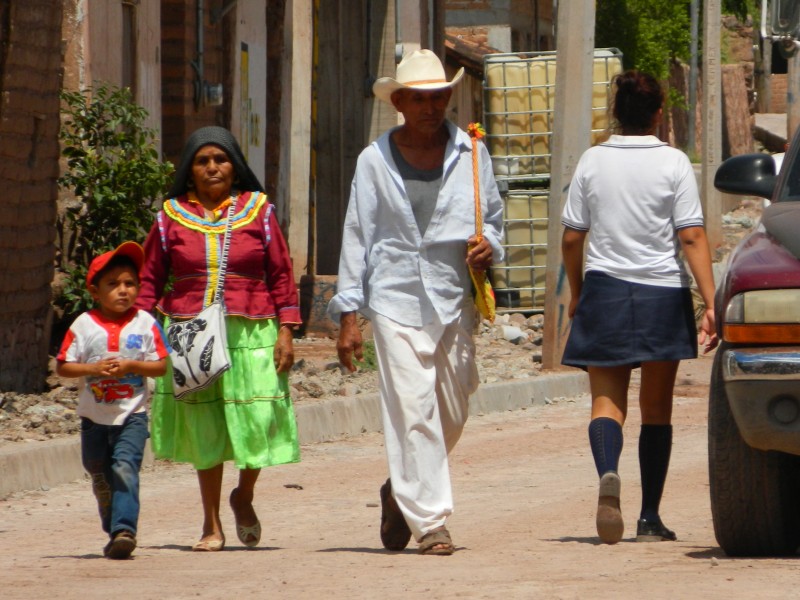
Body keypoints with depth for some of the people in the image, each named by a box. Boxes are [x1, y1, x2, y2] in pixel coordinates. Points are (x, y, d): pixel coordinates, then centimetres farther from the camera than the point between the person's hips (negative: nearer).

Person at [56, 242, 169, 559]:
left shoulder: (145, 324, -3)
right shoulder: (83, 325, -3)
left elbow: (161, 366, -4)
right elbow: (62, 366, -3)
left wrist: (130, 366, -19)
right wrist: (93, 368, -19)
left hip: (132, 415, -3)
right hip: (94, 416, 3)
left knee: (125, 467, -20)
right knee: (100, 475, 14)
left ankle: (124, 529, -27)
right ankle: (112, 529, 31)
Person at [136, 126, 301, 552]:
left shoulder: (258, 211, 7)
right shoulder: (172, 217, 8)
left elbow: (281, 275, 7)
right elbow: (150, 280, 10)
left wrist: (285, 331, -1)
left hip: (251, 334, -1)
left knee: (258, 423, -8)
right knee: (203, 429, 3)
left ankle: (244, 496, 22)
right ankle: (212, 525, 14)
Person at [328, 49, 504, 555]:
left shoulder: (470, 154, 7)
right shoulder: (376, 161, 2)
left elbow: (493, 216, 18)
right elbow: (357, 237, 3)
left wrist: (488, 244, -7)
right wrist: (348, 314, -1)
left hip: (455, 299, 3)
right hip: (396, 299, -3)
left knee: (452, 414, 8)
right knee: (412, 410, -11)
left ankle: (401, 493, 32)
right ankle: (429, 522, -10)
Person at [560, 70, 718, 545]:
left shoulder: (593, 162, 1)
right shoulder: (673, 163, -5)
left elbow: (572, 238, 3)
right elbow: (692, 238, -10)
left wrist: (576, 293, 18)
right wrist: (711, 305, -11)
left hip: (605, 291, 1)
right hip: (663, 293, -1)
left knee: (607, 400, 2)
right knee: (657, 408, 11)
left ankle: (608, 472, -30)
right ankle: (650, 517, 11)